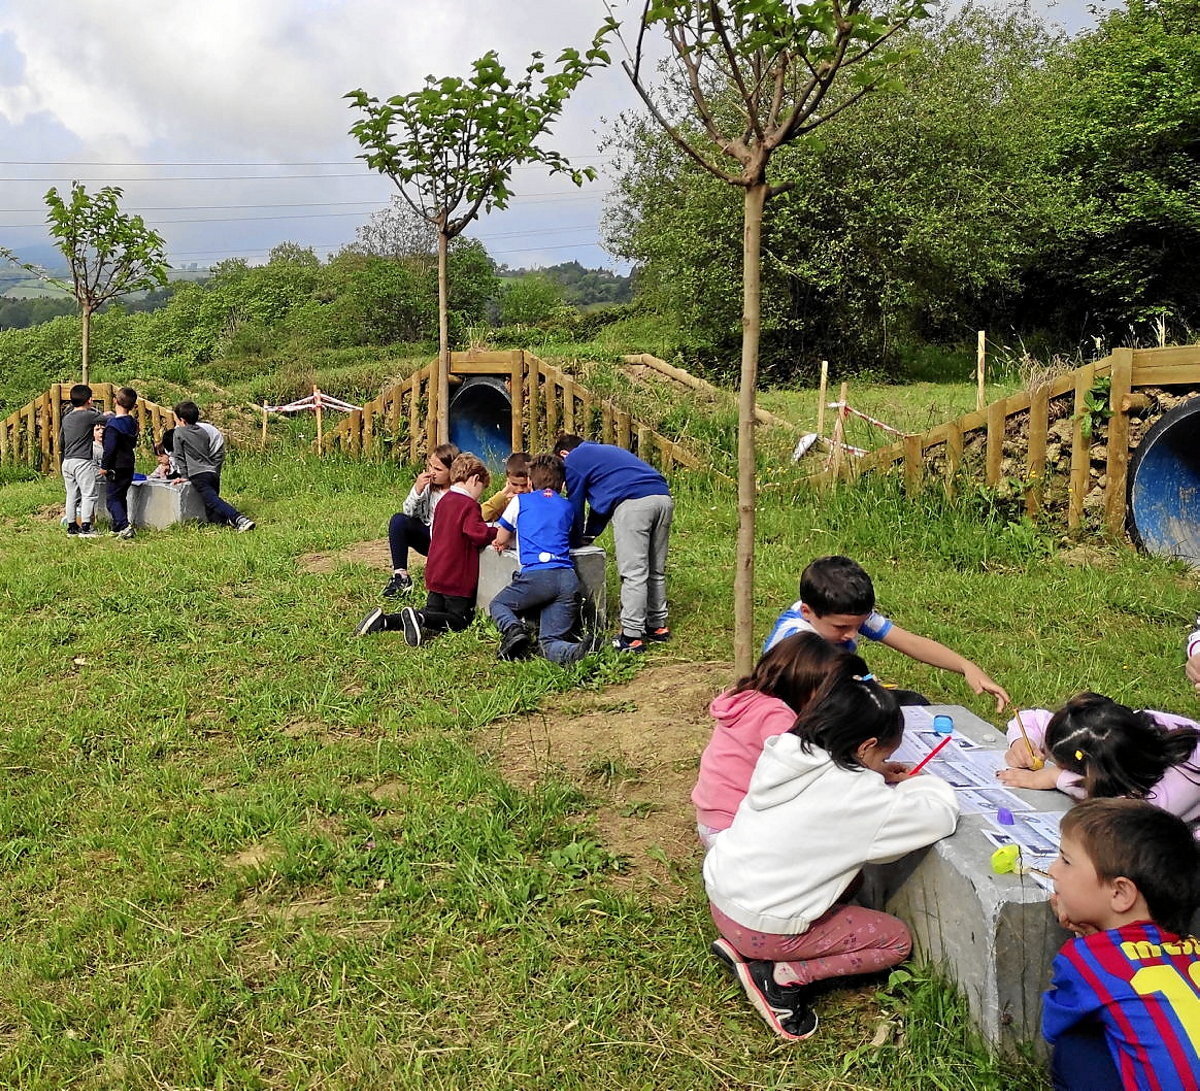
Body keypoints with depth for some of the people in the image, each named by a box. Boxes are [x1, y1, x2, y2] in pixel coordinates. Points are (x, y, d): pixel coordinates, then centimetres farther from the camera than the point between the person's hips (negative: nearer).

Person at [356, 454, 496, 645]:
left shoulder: (444, 500, 13)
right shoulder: (469, 505, -14)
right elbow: (478, 534, -28)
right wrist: (496, 531, -11)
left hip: (436, 574, 8)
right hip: (458, 578, -8)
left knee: (433, 614, 15)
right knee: (458, 620, 2)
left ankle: (383, 620, -3)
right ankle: (418, 617, -22)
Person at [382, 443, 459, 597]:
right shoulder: (427, 484, -5)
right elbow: (408, 512, -7)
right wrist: (417, 489, -21)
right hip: (427, 535, 4)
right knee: (398, 520, -18)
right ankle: (400, 575, -17)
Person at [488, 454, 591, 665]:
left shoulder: (521, 501, 15)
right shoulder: (568, 507, 23)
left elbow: (501, 540, 22)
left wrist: (517, 533, 44)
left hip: (536, 575, -3)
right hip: (567, 578, 3)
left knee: (498, 604, 24)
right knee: (551, 641, 3)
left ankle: (513, 629, -10)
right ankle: (573, 652, -34)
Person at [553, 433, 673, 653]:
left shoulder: (573, 461, 14)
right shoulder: (604, 451, 36)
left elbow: (575, 506, 17)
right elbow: (600, 501, 39)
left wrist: (575, 542, 30)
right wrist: (590, 534, 40)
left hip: (633, 503, -8)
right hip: (663, 497, 8)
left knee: (633, 573, -6)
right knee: (656, 570, 16)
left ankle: (632, 636, -6)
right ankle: (657, 626, 25)